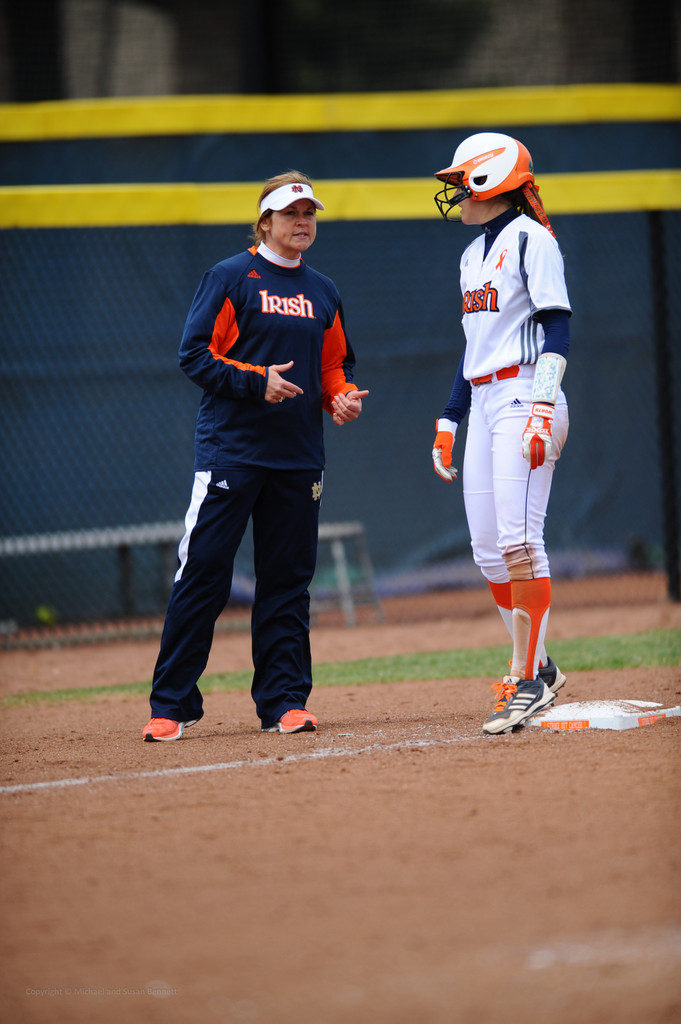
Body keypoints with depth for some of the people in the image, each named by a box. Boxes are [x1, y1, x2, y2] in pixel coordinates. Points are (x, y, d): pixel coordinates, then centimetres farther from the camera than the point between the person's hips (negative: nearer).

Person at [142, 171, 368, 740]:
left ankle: (283, 701, 11)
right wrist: (257, 380, -17)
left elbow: (336, 365, 24)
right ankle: (172, 705, -2)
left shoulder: (323, 292, 15)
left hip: (299, 457, 5)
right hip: (230, 451, -5)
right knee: (203, 572, -7)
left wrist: (342, 396, 2)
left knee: (288, 580, 6)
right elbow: (195, 356, -6)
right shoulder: (231, 278, -1)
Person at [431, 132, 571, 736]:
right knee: (489, 550, 5)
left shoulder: (531, 239, -6)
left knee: (519, 540, -14)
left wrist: (542, 410, -22)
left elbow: (556, 328, -13)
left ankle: (530, 678, -13)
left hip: (523, 397, -9)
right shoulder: (475, 254, 21)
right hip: (483, 403, 9)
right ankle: (537, 667, 13)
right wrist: (450, 419, 22)